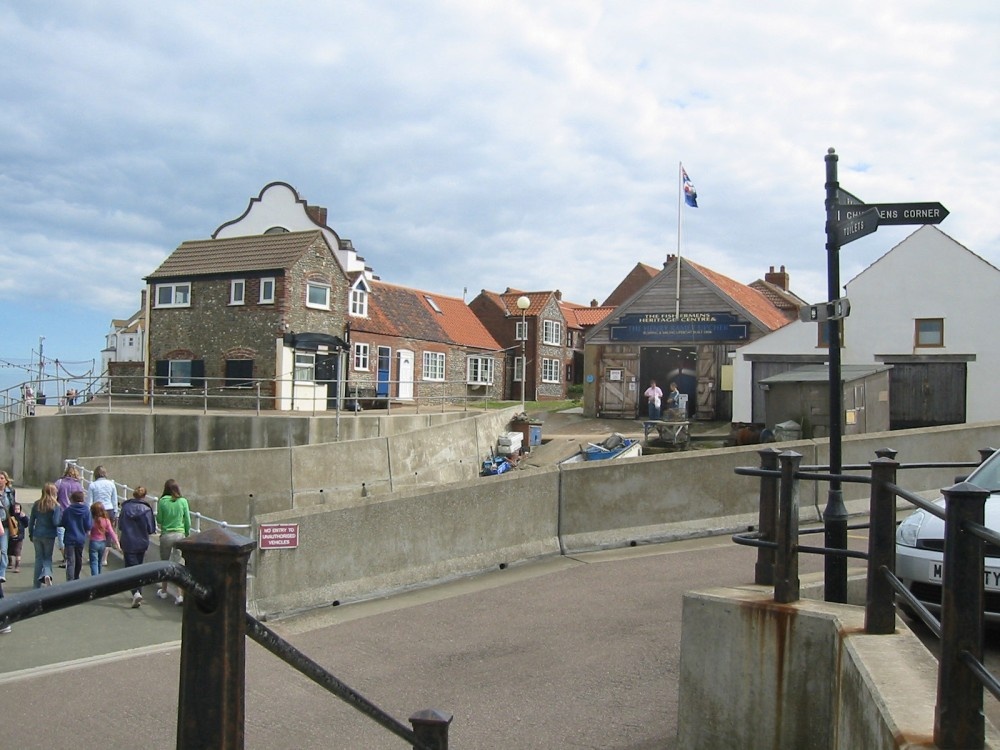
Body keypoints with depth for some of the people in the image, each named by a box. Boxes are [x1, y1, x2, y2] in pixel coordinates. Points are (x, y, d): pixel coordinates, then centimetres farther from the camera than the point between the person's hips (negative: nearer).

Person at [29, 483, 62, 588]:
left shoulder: (37, 504, 0)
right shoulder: (55, 506, -11)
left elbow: (31, 521, 5)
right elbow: (56, 522, -16)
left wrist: (30, 534, 16)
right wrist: (61, 514, 2)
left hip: (37, 535, 3)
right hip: (49, 536, -3)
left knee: (38, 558, 13)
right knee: (48, 557, 12)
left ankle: (37, 585, 16)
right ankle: (47, 574, -18)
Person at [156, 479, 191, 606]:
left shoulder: (162, 501, -7)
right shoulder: (183, 501, -5)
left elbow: (159, 520, -1)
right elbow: (187, 521, 0)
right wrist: (187, 534, 14)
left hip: (166, 535, 0)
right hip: (180, 535, 0)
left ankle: (164, 591, 32)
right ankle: (180, 595, -7)